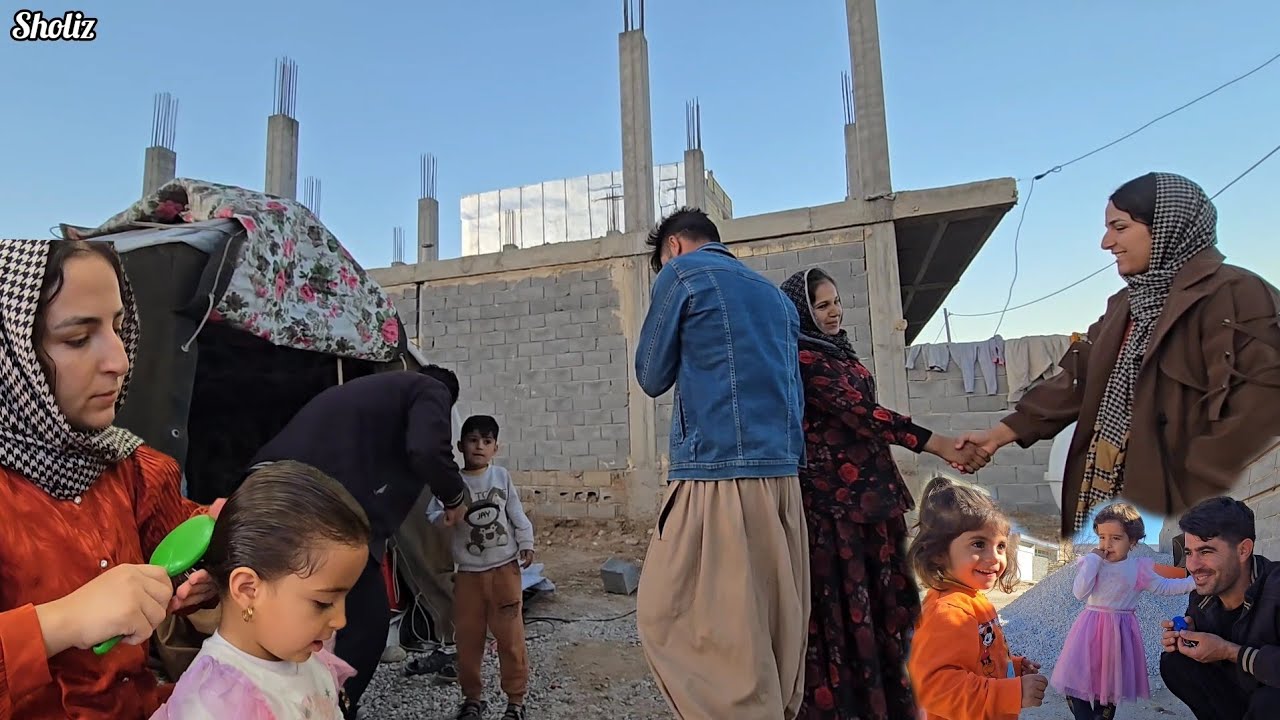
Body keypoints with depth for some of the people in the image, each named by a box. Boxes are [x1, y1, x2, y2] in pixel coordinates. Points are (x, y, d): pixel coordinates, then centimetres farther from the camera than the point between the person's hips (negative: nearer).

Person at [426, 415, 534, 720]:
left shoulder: (501, 476, 1)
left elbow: (517, 514, 3)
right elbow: (433, 517, -8)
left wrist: (526, 544, -3)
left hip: (505, 568, -1)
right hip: (468, 572, 1)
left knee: (510, 636, 2)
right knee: (467, 638, 10)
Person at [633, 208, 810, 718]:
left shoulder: (682, 273, 2)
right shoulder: (777, 296, 21)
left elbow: (652, 377, 6)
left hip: (718, 475, -8)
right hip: (782, 475, 8)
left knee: (668, 620, 1)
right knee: (773, 625, 14)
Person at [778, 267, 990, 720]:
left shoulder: (839, 351, 14)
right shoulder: (803, 359, -14)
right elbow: (857, 411, -22)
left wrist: (884, 487, 21)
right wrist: (941, 447, -25)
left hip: (866, 491, 9)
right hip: (833, 497, -9)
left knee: (877, 594, 15)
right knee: (843, 599, -1)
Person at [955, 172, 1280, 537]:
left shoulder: (1234, 295, -10)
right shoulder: (1127, 302, 16)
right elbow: (1079, 379, 15)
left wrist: (1194, 506, -18)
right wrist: (1000, 433, 9)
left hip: (1171, 499, -7)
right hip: (1104, 493, 7)